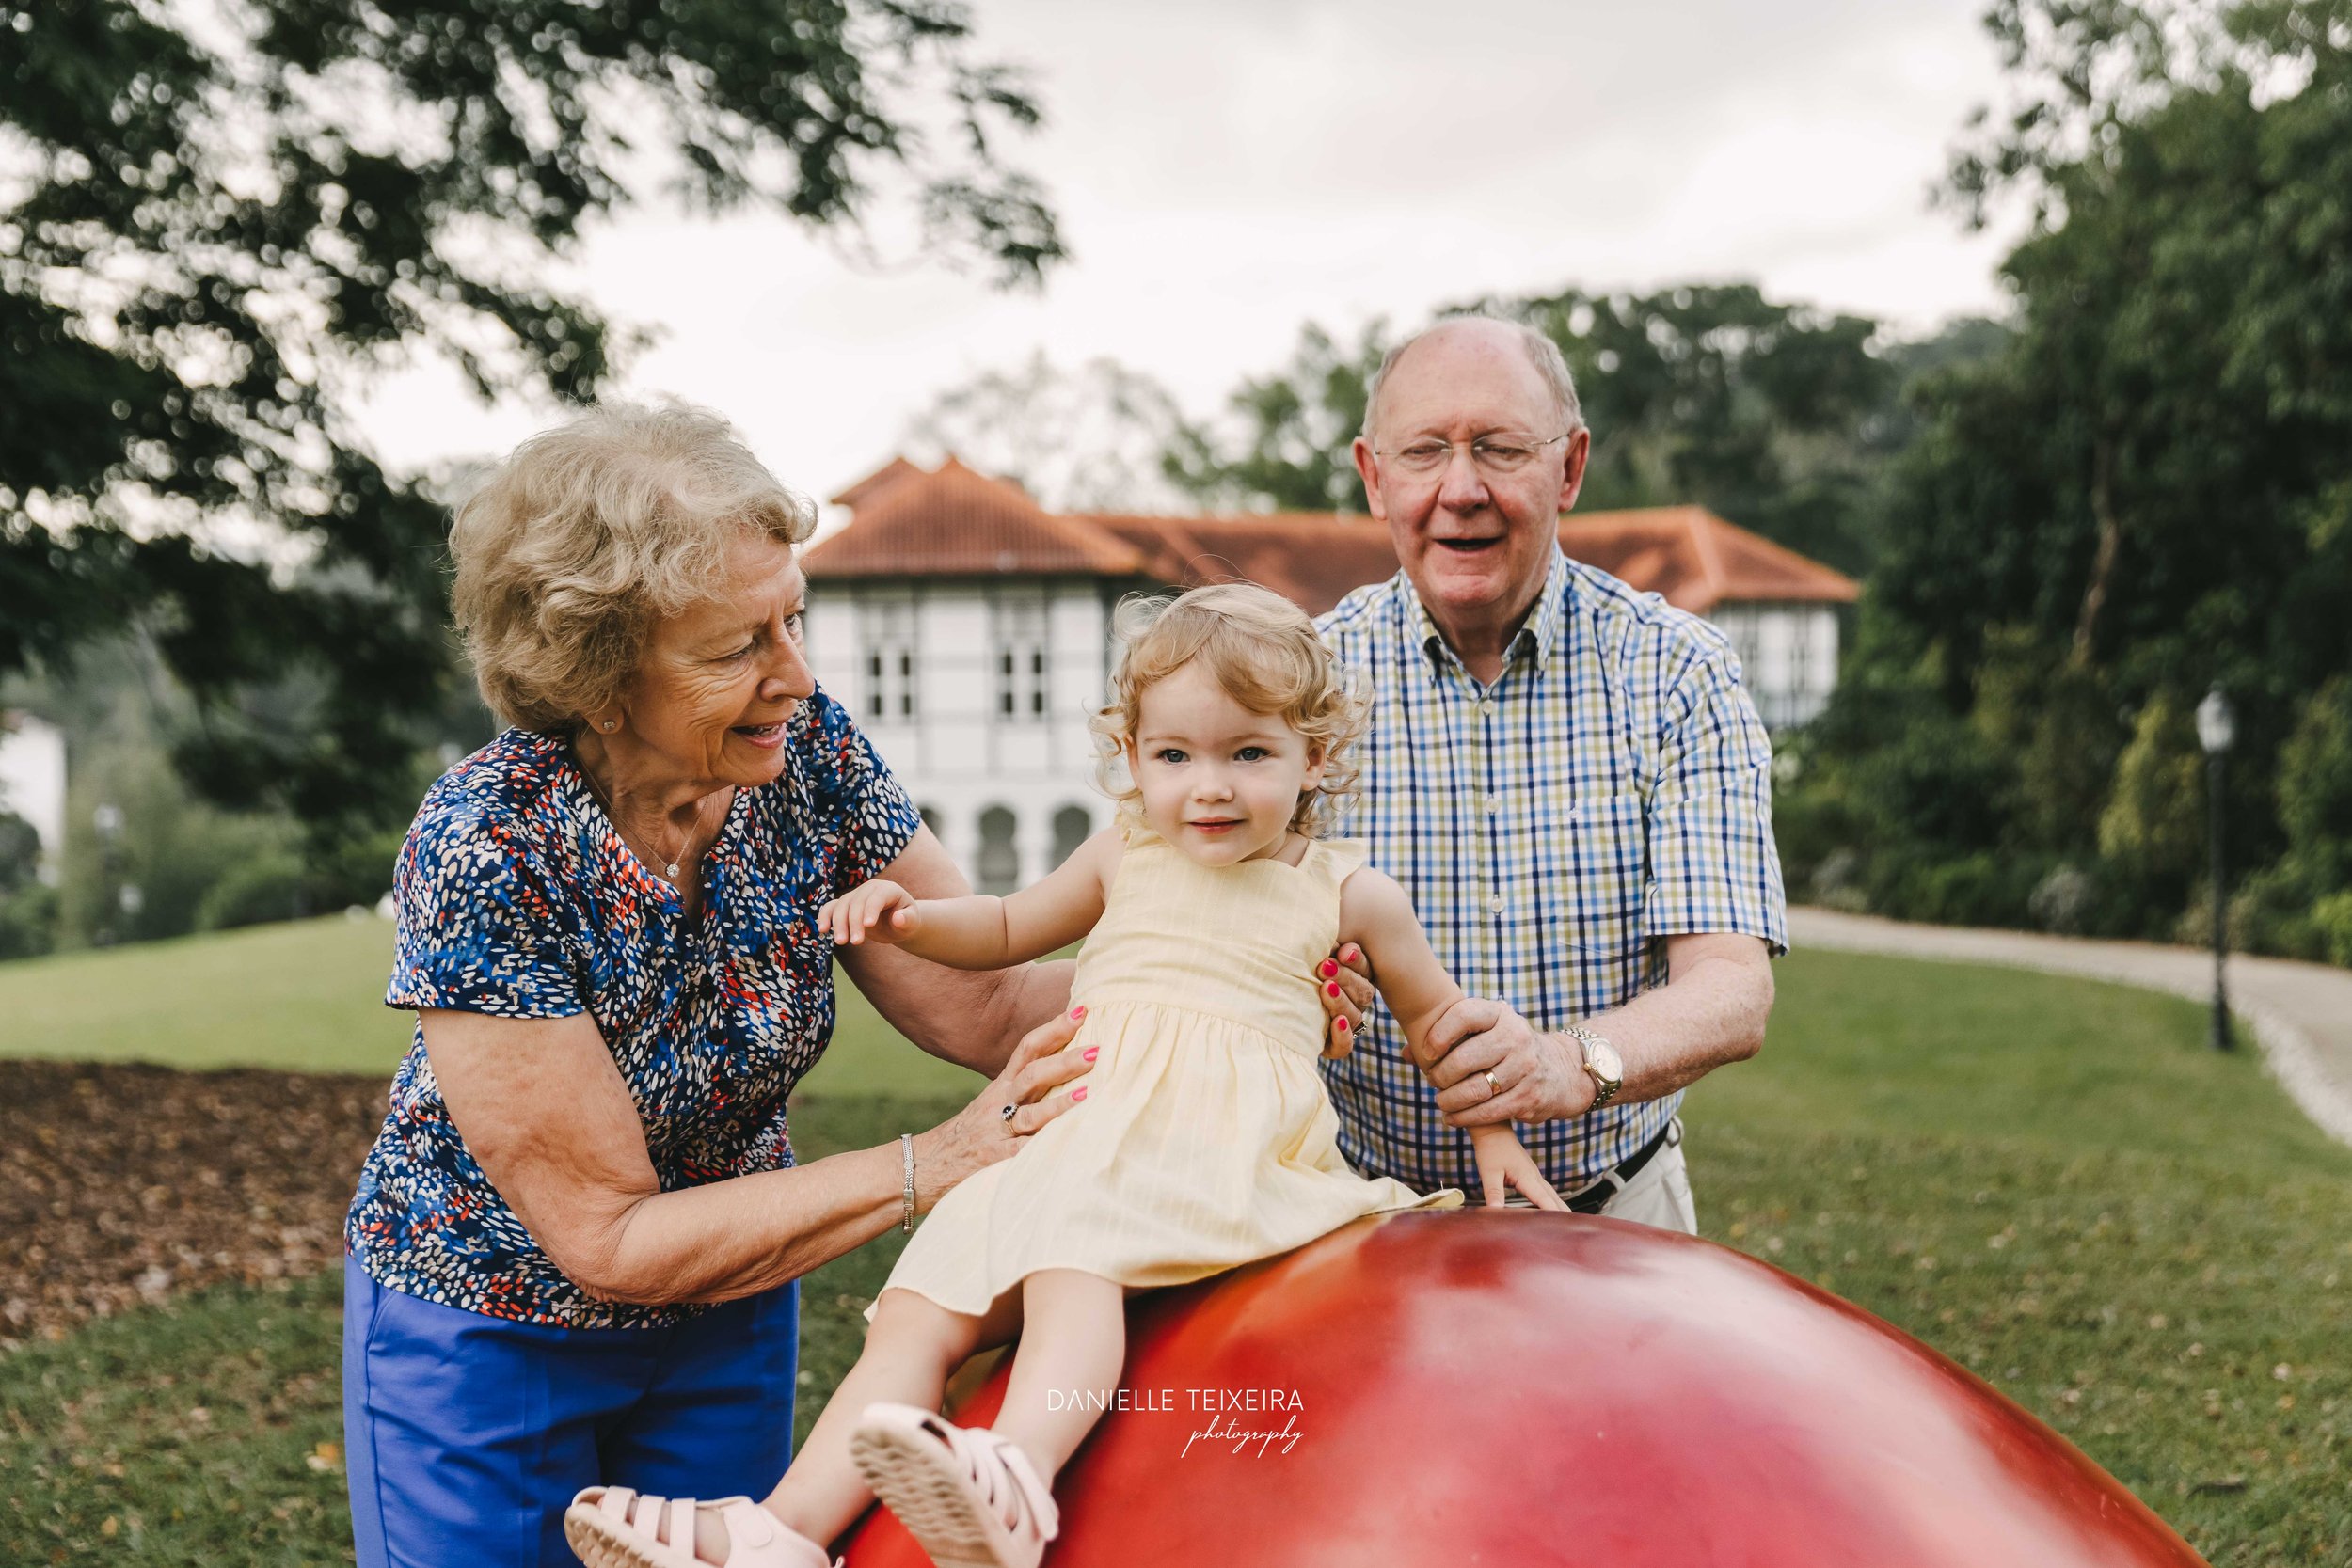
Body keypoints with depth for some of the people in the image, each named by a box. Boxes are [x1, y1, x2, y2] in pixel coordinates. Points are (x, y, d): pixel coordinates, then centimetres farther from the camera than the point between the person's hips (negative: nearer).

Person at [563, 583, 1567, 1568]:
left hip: (1230, 1157, -5)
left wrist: (1490, 1131, 18)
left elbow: (1436, 1013, 24)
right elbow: (1010, 930, 33)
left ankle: (1015, 1478, -58)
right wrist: (912, 919, 15)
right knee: (919, 1306, -14)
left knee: (1071, 1251, -37)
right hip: (1082, 1143, 5)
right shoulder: (1125, 858, 17)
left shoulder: (1349, 893, 9)